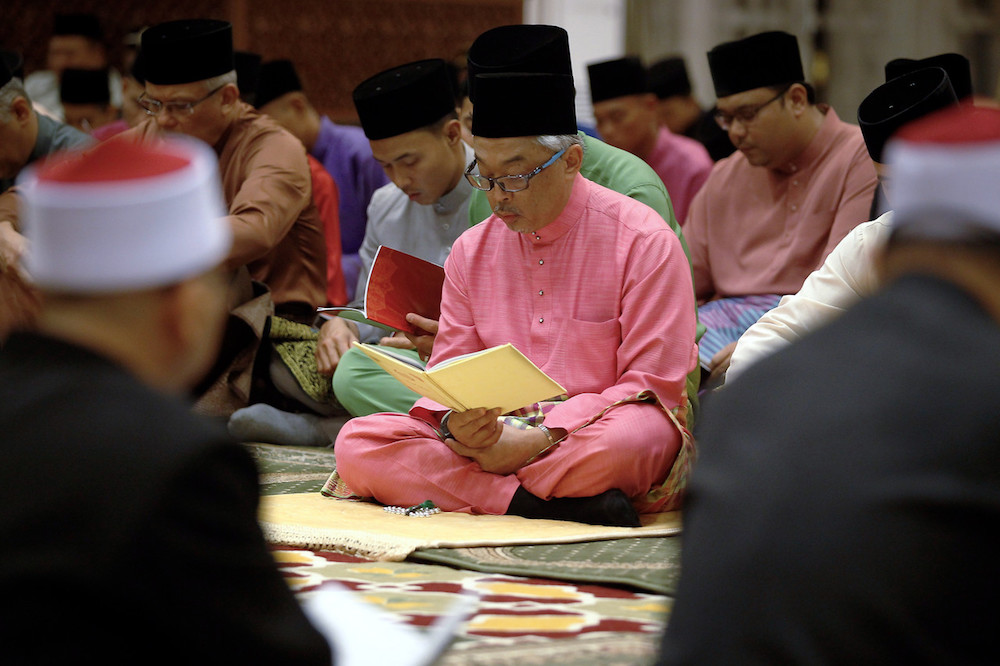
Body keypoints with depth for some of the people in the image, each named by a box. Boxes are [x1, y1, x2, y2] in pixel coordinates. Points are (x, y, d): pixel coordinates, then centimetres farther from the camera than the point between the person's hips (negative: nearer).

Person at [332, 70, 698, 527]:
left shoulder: (642, 240, -4)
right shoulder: (471, 251, 12)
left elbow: (653, 382, -9)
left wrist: (542, 438, -20)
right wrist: (454, 425, -16)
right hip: (496, 435, 5)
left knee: (624, 438, -41)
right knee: (357, 443, -18)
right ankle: (536, 503, -28)